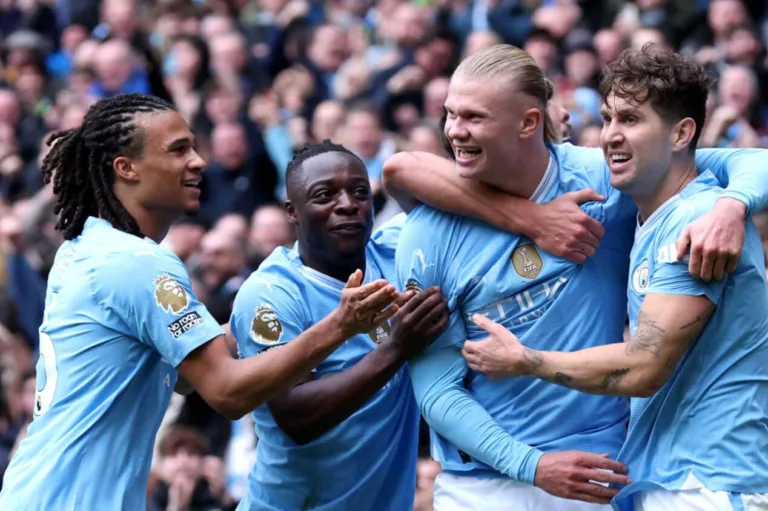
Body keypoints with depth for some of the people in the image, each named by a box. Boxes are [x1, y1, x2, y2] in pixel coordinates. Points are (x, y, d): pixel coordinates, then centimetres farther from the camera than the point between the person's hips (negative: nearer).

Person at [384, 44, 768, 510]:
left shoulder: (605, 178, -6)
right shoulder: (427, 237, -7)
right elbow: (437, 391, -7)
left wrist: (729, 208, -28)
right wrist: (531, 466, -19)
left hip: (603, 474, 1)